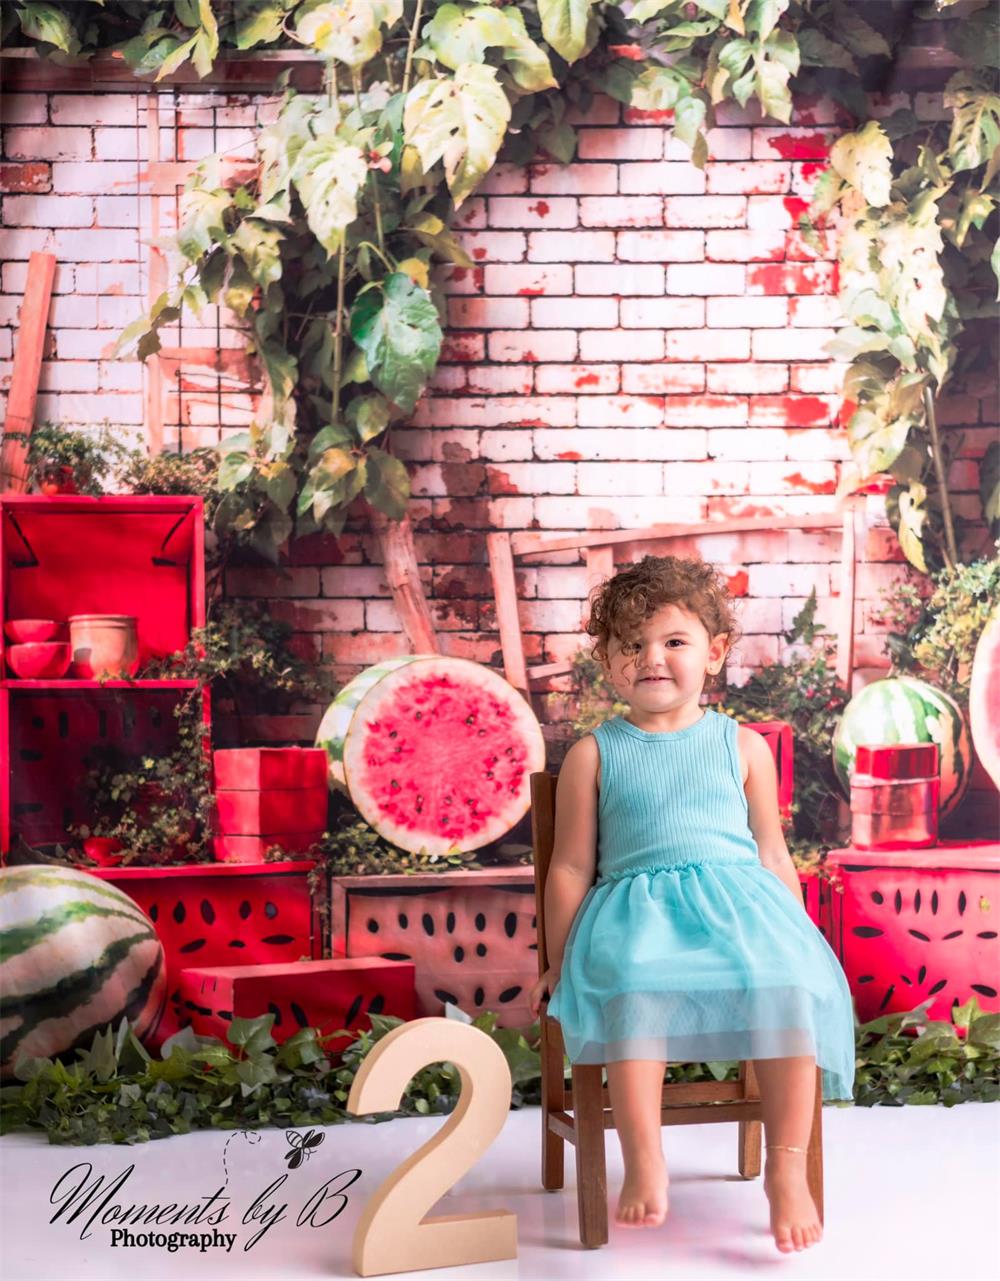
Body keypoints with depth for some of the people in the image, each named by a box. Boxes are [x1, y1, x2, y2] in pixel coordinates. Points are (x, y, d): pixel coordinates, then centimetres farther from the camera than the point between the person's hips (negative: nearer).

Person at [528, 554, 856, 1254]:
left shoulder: (744, 746, 15)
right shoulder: (593, 756, 11)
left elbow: (773, 855, 19)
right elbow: (571, 867, 13)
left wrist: (796, 933, 10)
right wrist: (560, 964, 9)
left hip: (739, 898, 1)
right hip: (637, 906, -1)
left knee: (790, 982, -31)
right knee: (633, 984, -37)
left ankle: (787, 1168, -21)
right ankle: (644, 1163, -32)